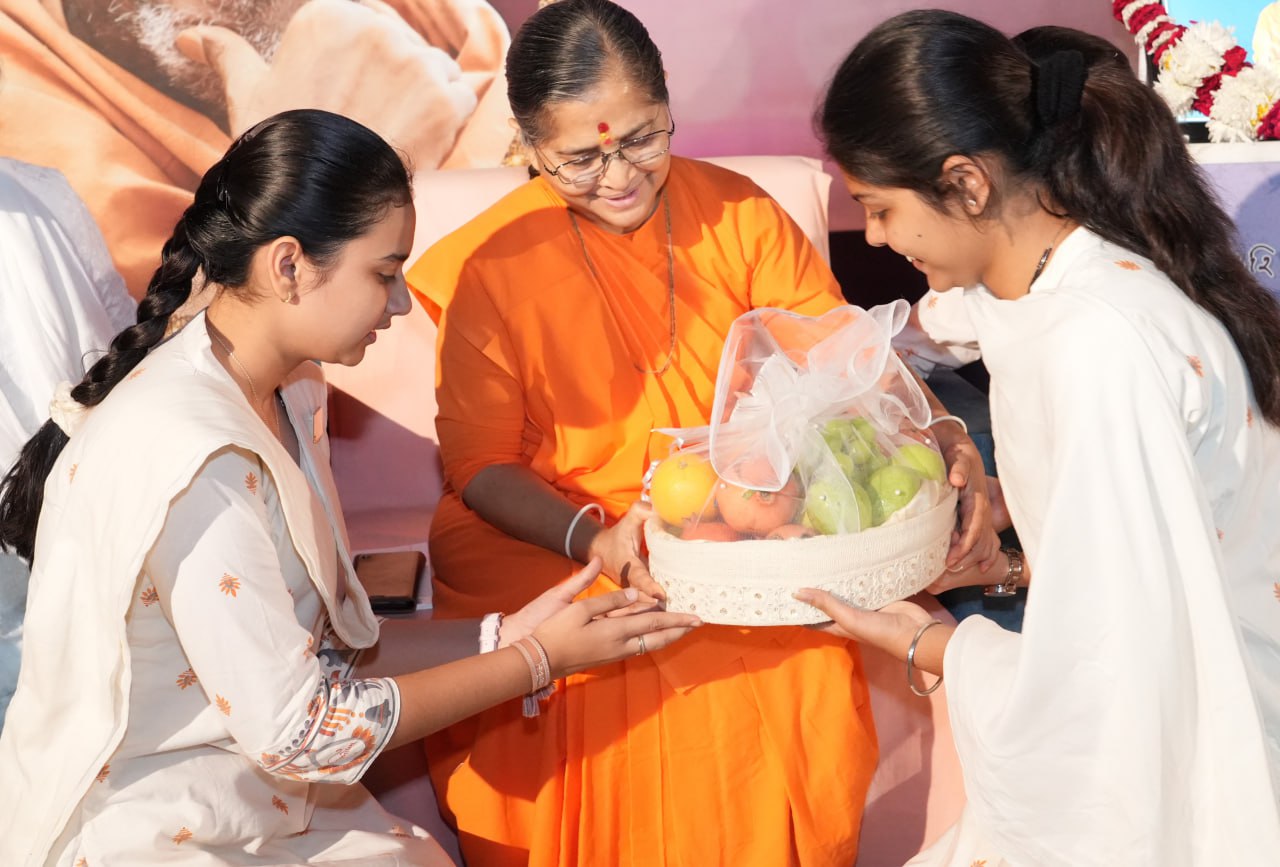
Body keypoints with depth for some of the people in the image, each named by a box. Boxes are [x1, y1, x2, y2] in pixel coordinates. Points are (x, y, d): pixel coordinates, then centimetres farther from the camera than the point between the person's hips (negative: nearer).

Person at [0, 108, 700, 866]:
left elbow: (324, 643, 4)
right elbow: (300, 734, -19)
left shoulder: (288, 395, 3)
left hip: (265, 800, 7)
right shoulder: (197, 460, -25)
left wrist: (504, 633, -3)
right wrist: (539, 659, -12)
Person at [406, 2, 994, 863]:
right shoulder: (487, 267, -4)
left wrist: (939, 437, -20)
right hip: (547, 545, -1)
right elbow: (479, 462, -3)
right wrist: (592, 537, -23)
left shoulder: (740, 215, 2)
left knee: (801, 677, -26)